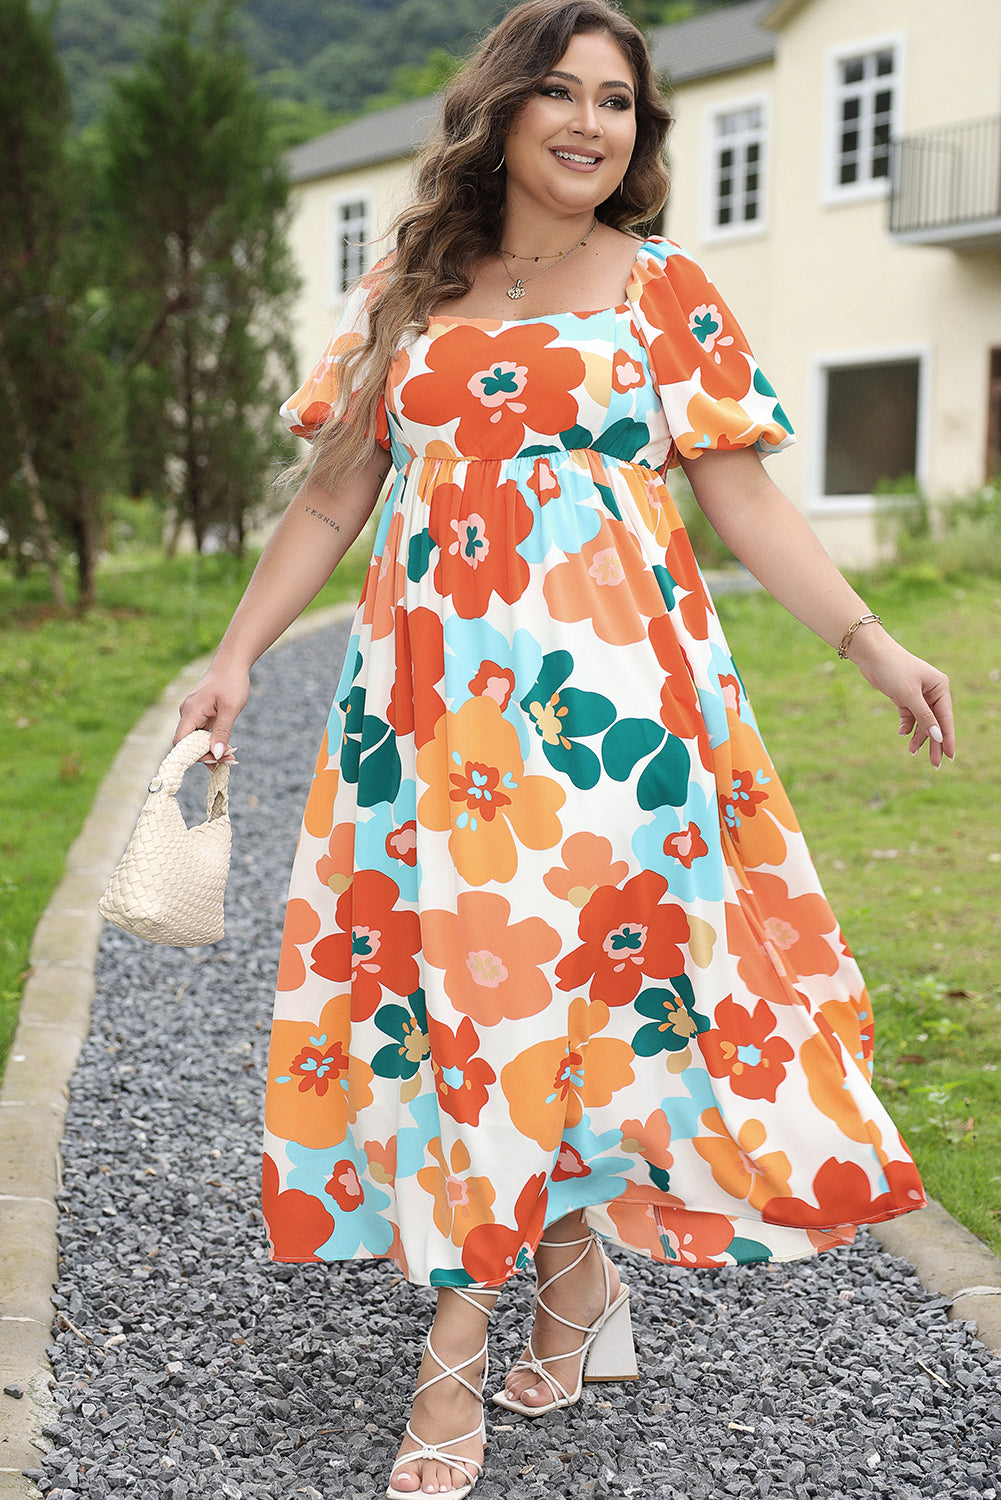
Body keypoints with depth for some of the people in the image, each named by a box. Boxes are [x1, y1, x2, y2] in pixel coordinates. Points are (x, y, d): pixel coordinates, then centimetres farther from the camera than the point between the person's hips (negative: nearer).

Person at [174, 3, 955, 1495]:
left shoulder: (667, 293, 6)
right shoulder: (405, 295, 12)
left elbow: (748, 503, 4)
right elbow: (331, 498, 15)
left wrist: (873, 643, -6)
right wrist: (239, 654, 11)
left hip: (612, 688, -2)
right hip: (436, 689, 2)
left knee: (574, 966, -2)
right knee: (446, 974, -1)